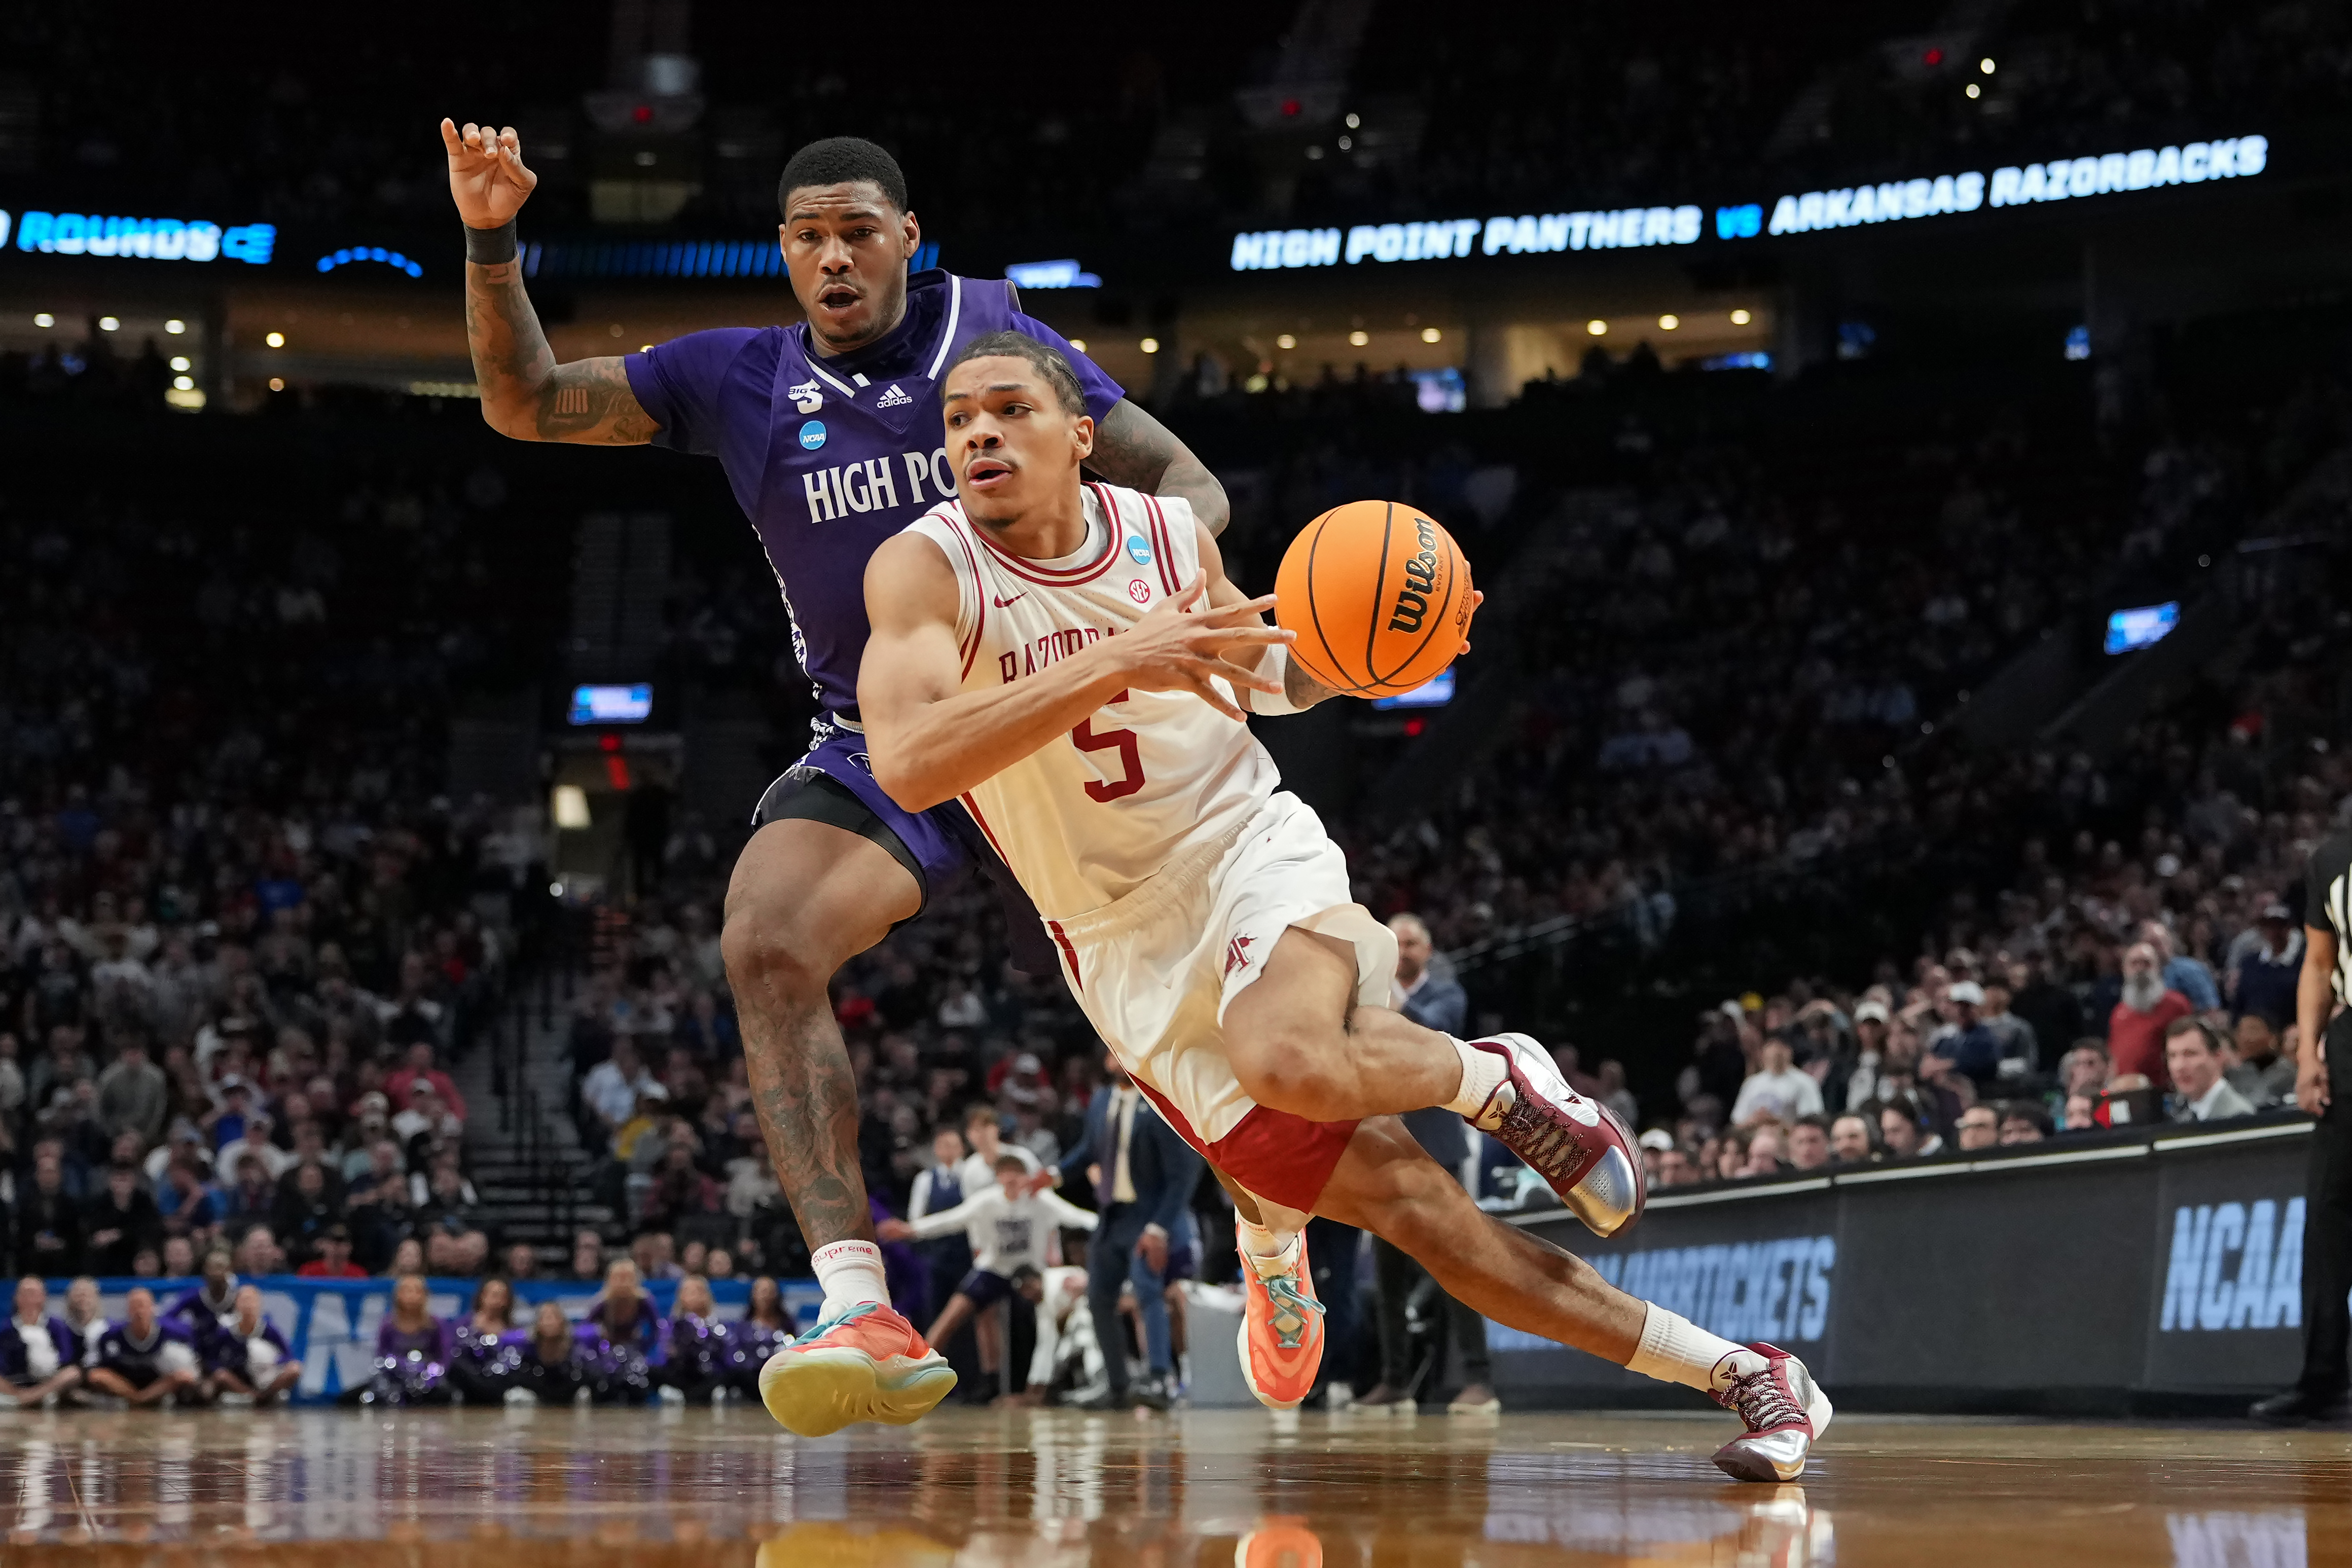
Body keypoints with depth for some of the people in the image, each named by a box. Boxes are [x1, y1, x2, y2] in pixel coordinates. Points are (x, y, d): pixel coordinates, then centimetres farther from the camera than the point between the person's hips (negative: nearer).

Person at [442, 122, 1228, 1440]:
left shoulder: (992, 334, -2)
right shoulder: (741, 380, 5)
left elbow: (1181, 478, 0)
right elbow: (526, 404, 8)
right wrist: (492, 244, -7)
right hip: (879, 750, 1)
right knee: (767, 945, -28)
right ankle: (860, 1309, -35)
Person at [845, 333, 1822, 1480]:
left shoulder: (1167, 533, -2)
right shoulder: (926, 571, -13)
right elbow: (907, 764, -31)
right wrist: (1115, 664, -38)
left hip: (1251, 854, 0)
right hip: (1126, 946, 0)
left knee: (1289, 1062, -37)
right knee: (1412, 1206, -7)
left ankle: (1494, 1080, -4)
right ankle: (1742, 1375, 3)